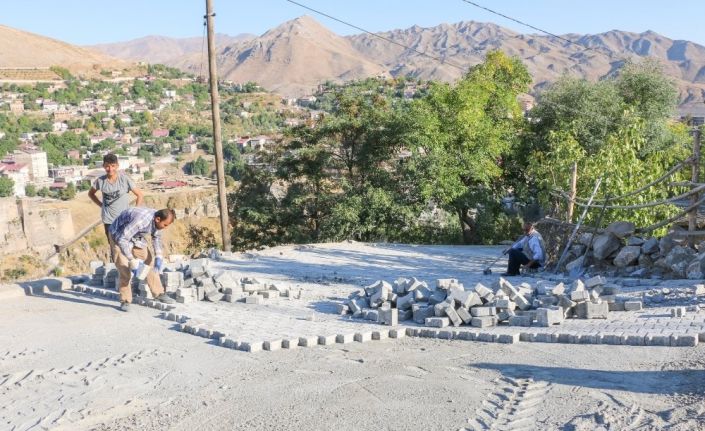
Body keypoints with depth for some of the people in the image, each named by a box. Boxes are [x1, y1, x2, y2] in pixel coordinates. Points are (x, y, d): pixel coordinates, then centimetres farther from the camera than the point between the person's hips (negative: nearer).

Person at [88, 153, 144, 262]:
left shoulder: (124, 179, -10)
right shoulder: (100, 181, -2)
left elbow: (140, 195, -4)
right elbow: (91, 193, 18)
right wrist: (101, 205, 6)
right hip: (108, 220, 2)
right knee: (113, 248, 10)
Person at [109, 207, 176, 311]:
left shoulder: (157, 220, -16)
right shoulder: (140, 220, -41)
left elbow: (156, 237, 5)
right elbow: (122, 240, -42)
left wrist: (158, 256, -6)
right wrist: (133, 261, -43)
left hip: (136, 237, 7)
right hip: (119, 235, -7)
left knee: (150, 261, 3)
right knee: (124, 268, -16)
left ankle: (158, 294, 13)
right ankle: (125, 301, -4)